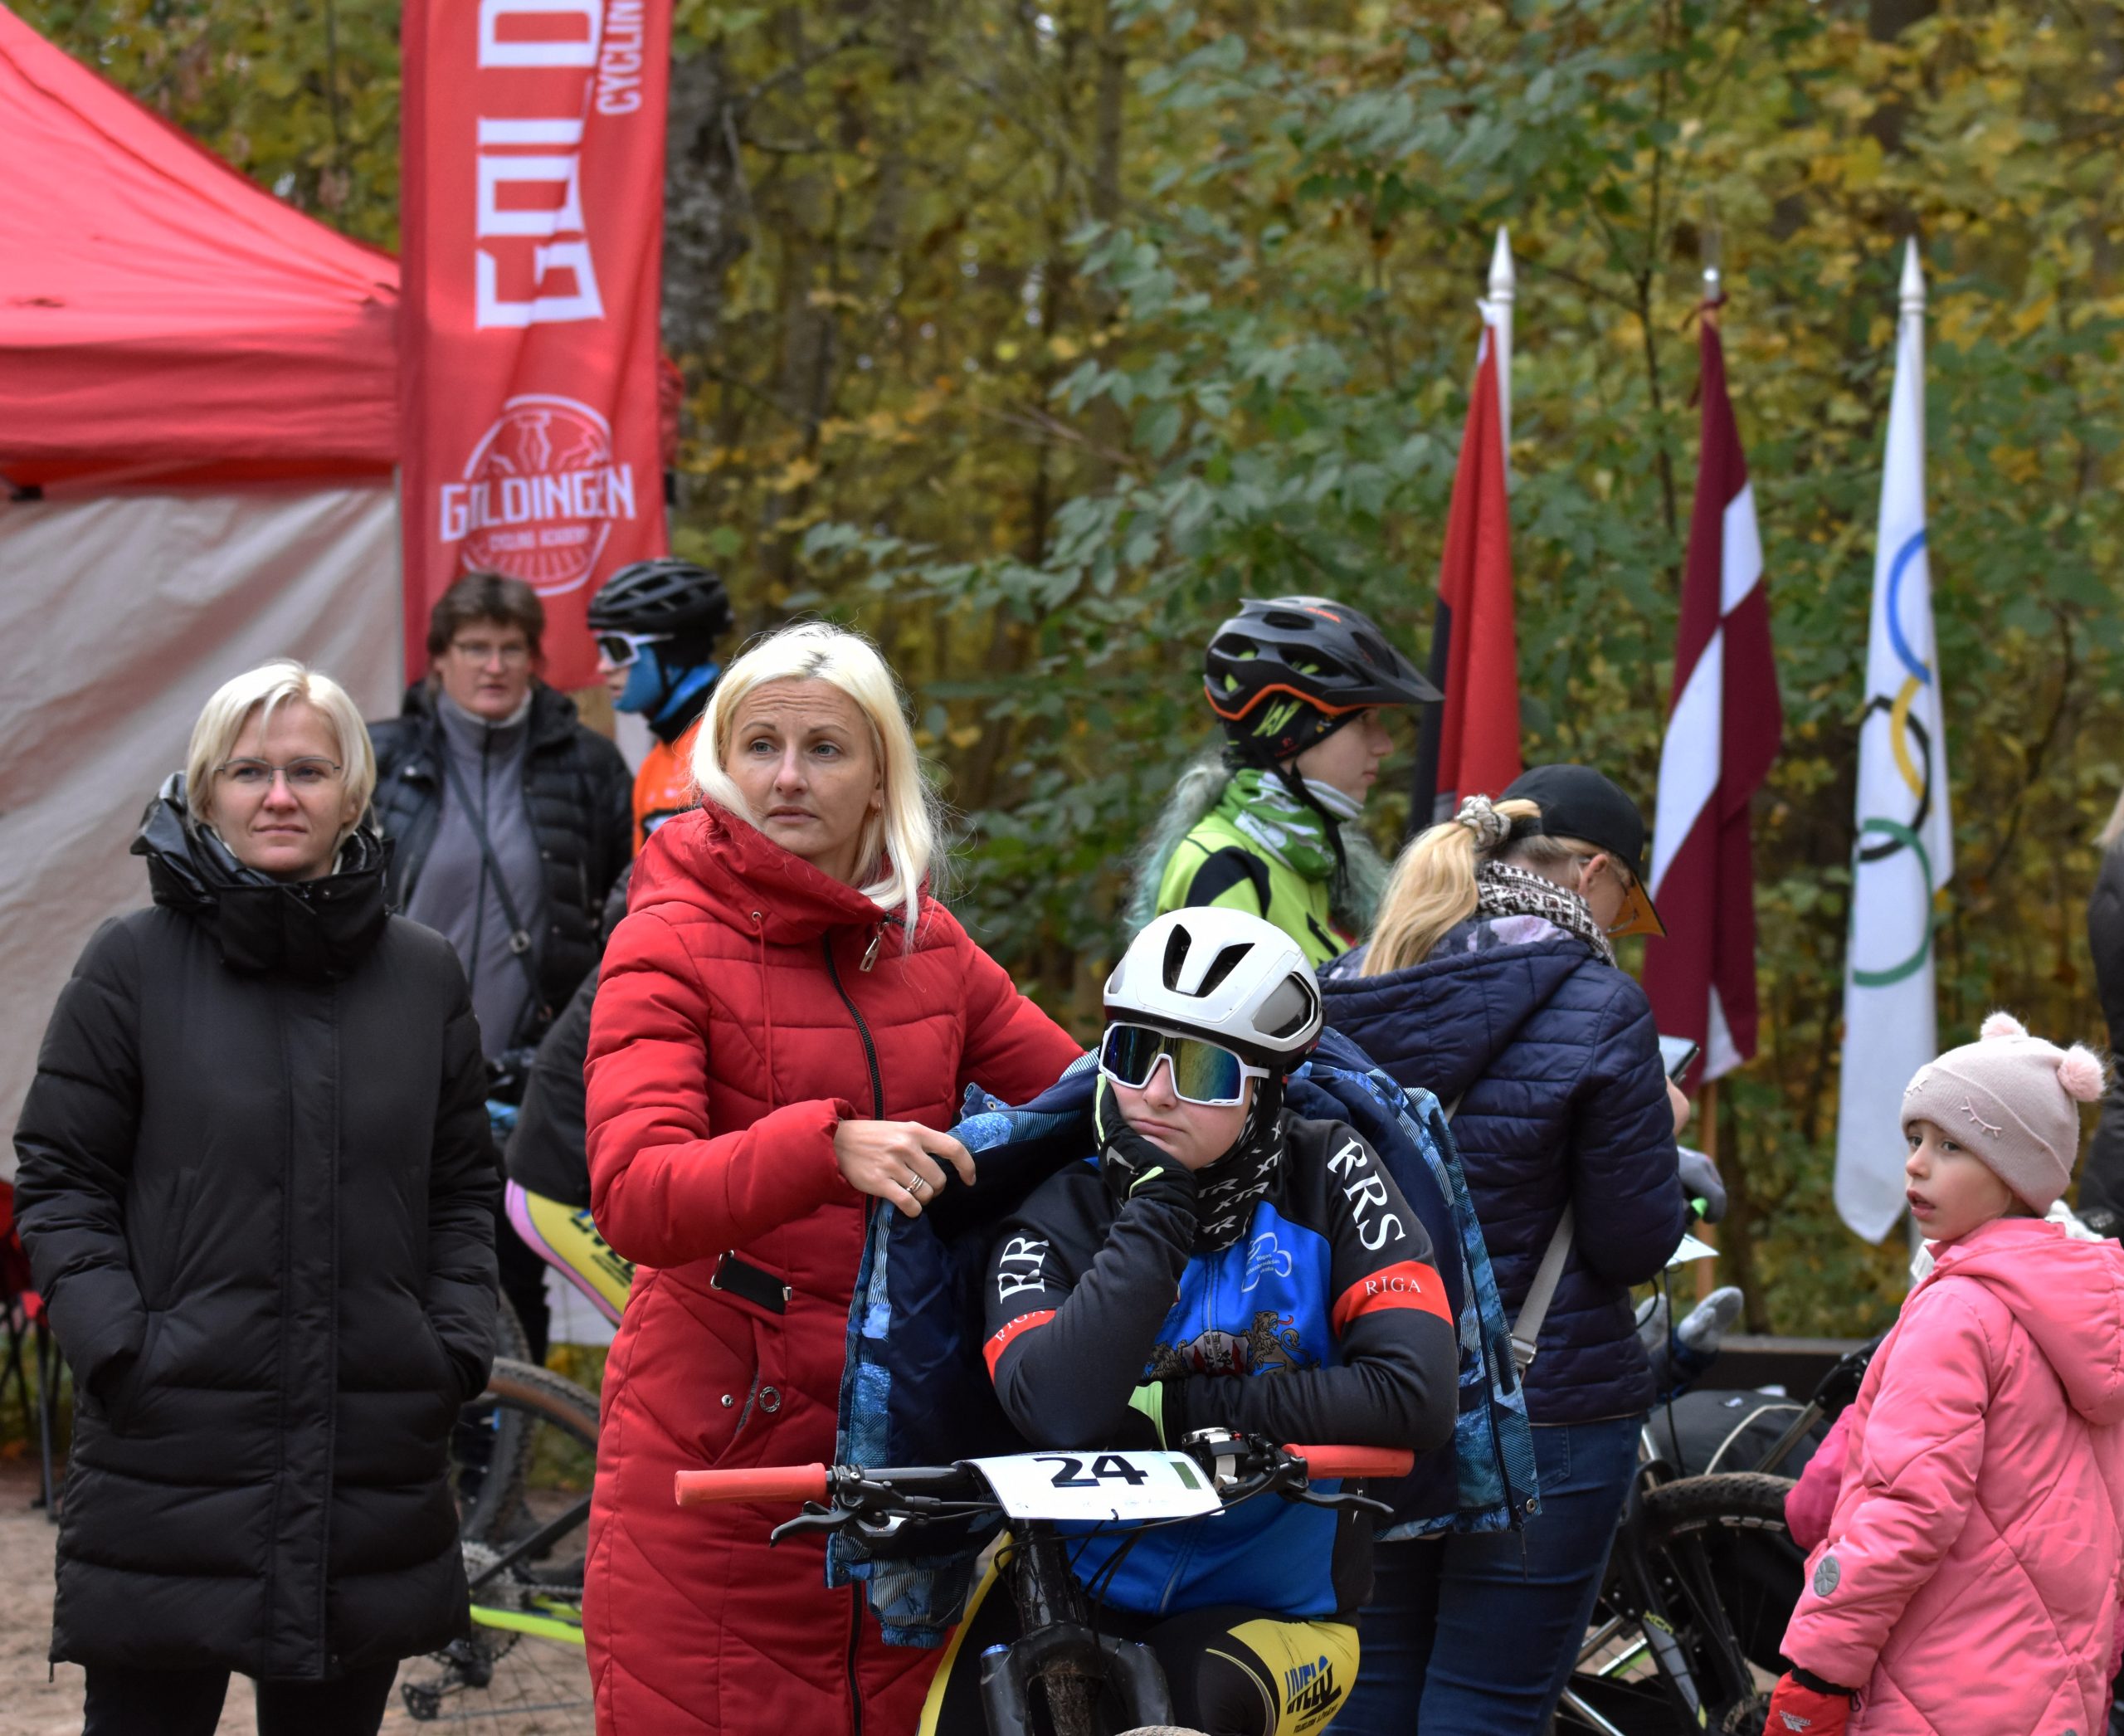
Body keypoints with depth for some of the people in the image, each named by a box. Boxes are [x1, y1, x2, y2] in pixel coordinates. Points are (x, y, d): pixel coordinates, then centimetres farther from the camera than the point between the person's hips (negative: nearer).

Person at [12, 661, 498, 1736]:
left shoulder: (423, 975, 10)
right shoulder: (134, 964, 0)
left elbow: (463, 1190, 16)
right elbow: (58, 1183, 1)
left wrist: (458, 1347, 2)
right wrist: (119, 1348, -10)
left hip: (374, 1467, 3)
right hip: (174, 1468, -3)